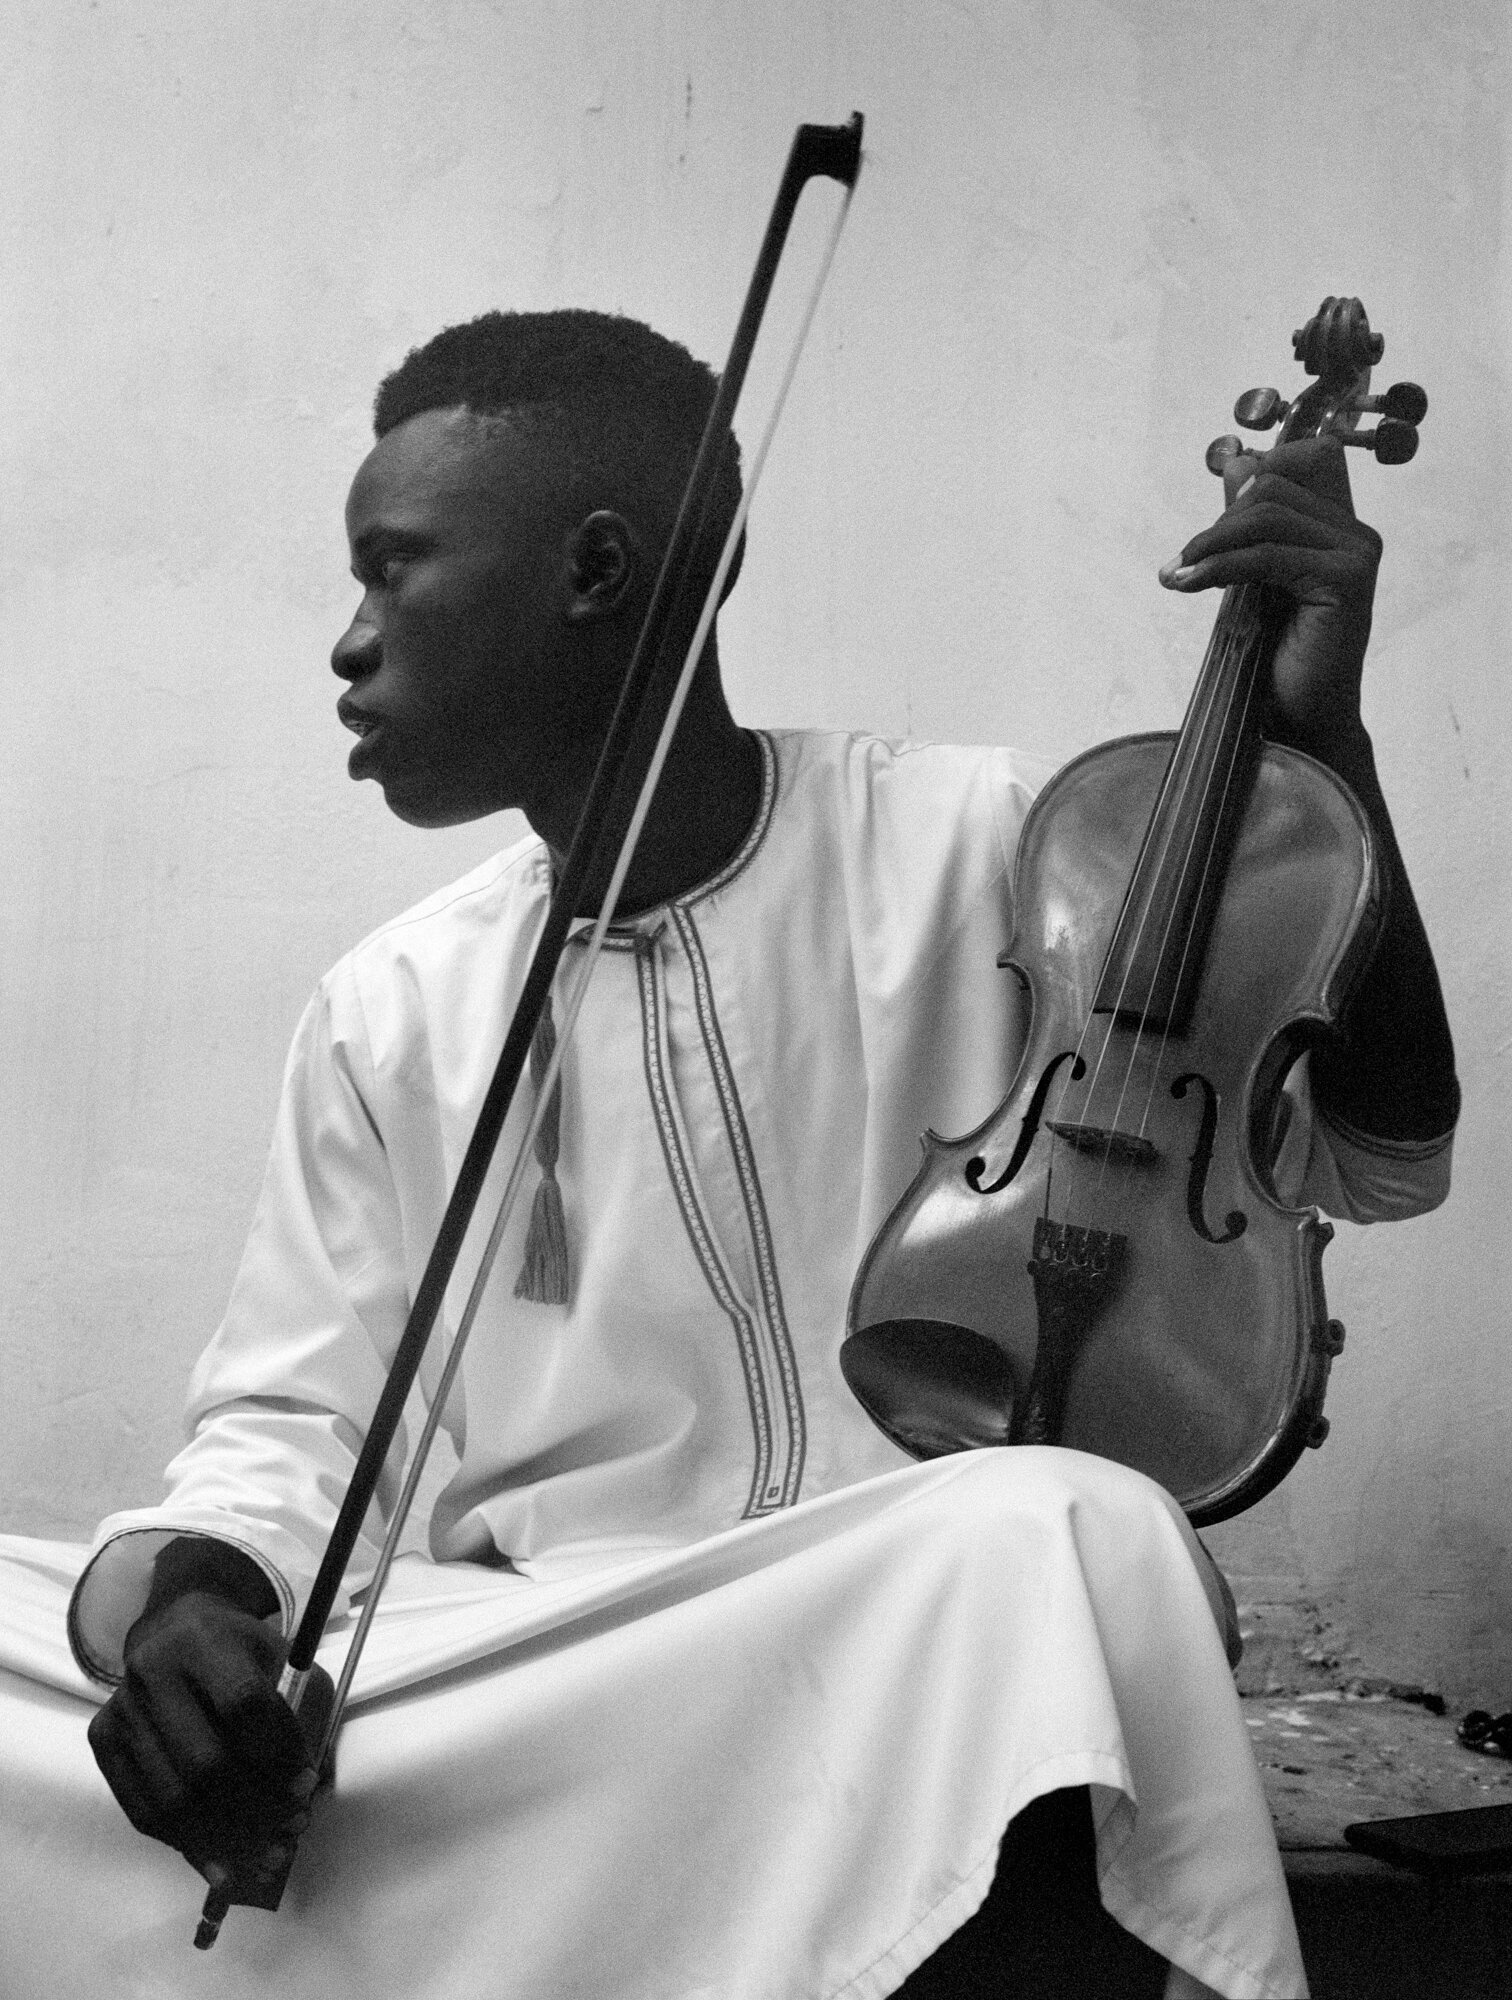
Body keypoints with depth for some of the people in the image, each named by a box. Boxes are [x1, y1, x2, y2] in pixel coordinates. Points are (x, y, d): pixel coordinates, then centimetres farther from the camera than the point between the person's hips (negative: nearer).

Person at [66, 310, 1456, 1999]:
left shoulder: (982, 849, 2)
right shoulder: (389, 1018, 8)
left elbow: (1375, 1158, 8)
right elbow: (290, 1428, 10)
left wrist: (1318, 733, -5)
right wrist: (193, 1583, -14)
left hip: (958, 1640, -1)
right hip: (552, 1693, 2)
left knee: (1063, 1532, -35)